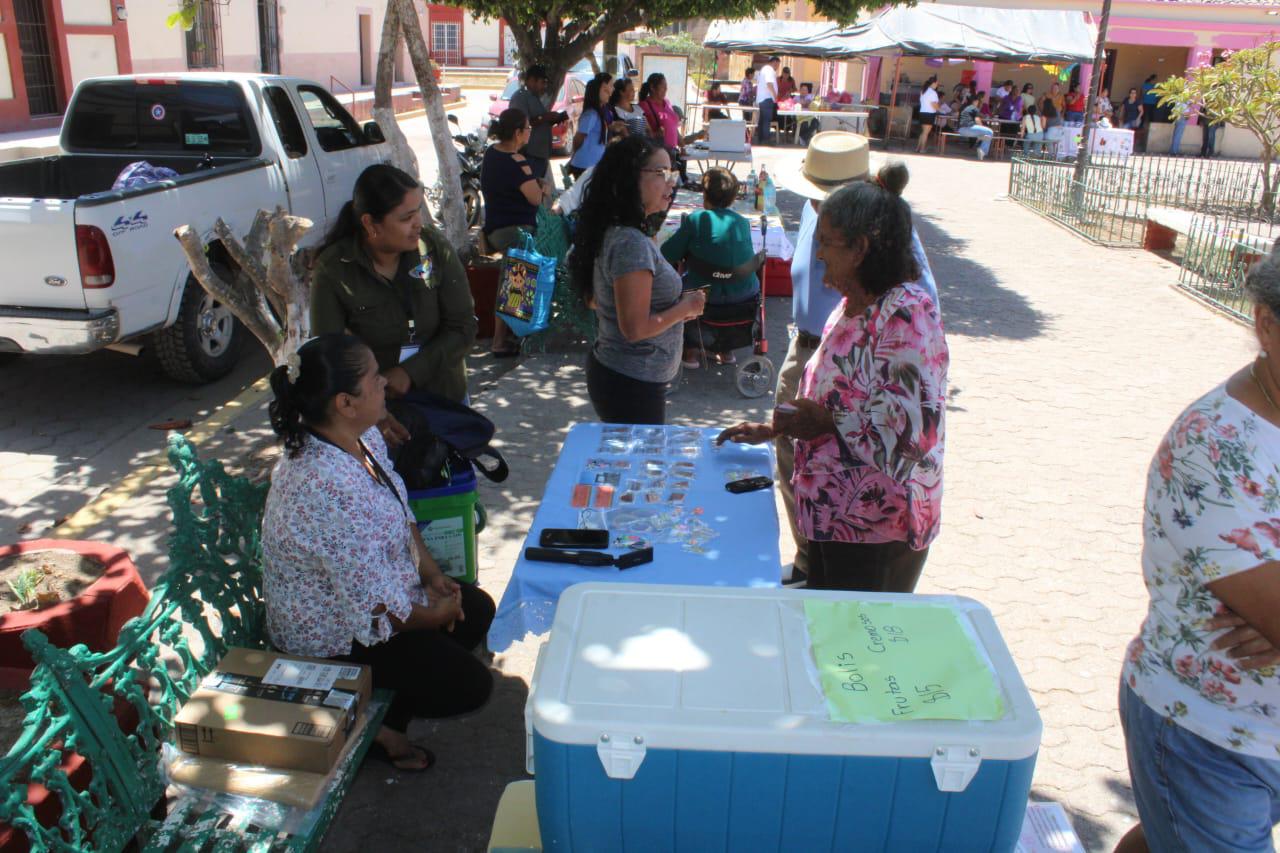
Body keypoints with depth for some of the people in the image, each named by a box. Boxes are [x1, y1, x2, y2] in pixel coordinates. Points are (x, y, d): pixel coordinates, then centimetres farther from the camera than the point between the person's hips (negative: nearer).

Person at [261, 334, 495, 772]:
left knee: (479, 610, 16)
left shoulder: (363, 438, -7)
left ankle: (382, 715, 20)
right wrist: (433, 616, -13)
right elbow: (375, 604, -31)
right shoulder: (327, 488, -37)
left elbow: (402, 515, 9)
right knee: (471, 685, -9)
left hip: (380, 588, 9)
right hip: (335, 634, -9)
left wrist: (432, 576, -1)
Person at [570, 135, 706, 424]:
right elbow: (635, 328, -26)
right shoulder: (632, 244, -23)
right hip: (633, 385, -9)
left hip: (609, 369, 9)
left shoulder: (610, 233, 5)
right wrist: (685, 307, -11)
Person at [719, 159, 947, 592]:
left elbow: (911, 419, -29)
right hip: (833, 514, 9)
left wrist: (826, 422, -18)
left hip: (877, 529, -9)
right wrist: (775, 429, 16)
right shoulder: (852, 306, 11)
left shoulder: (907, 313, -20)